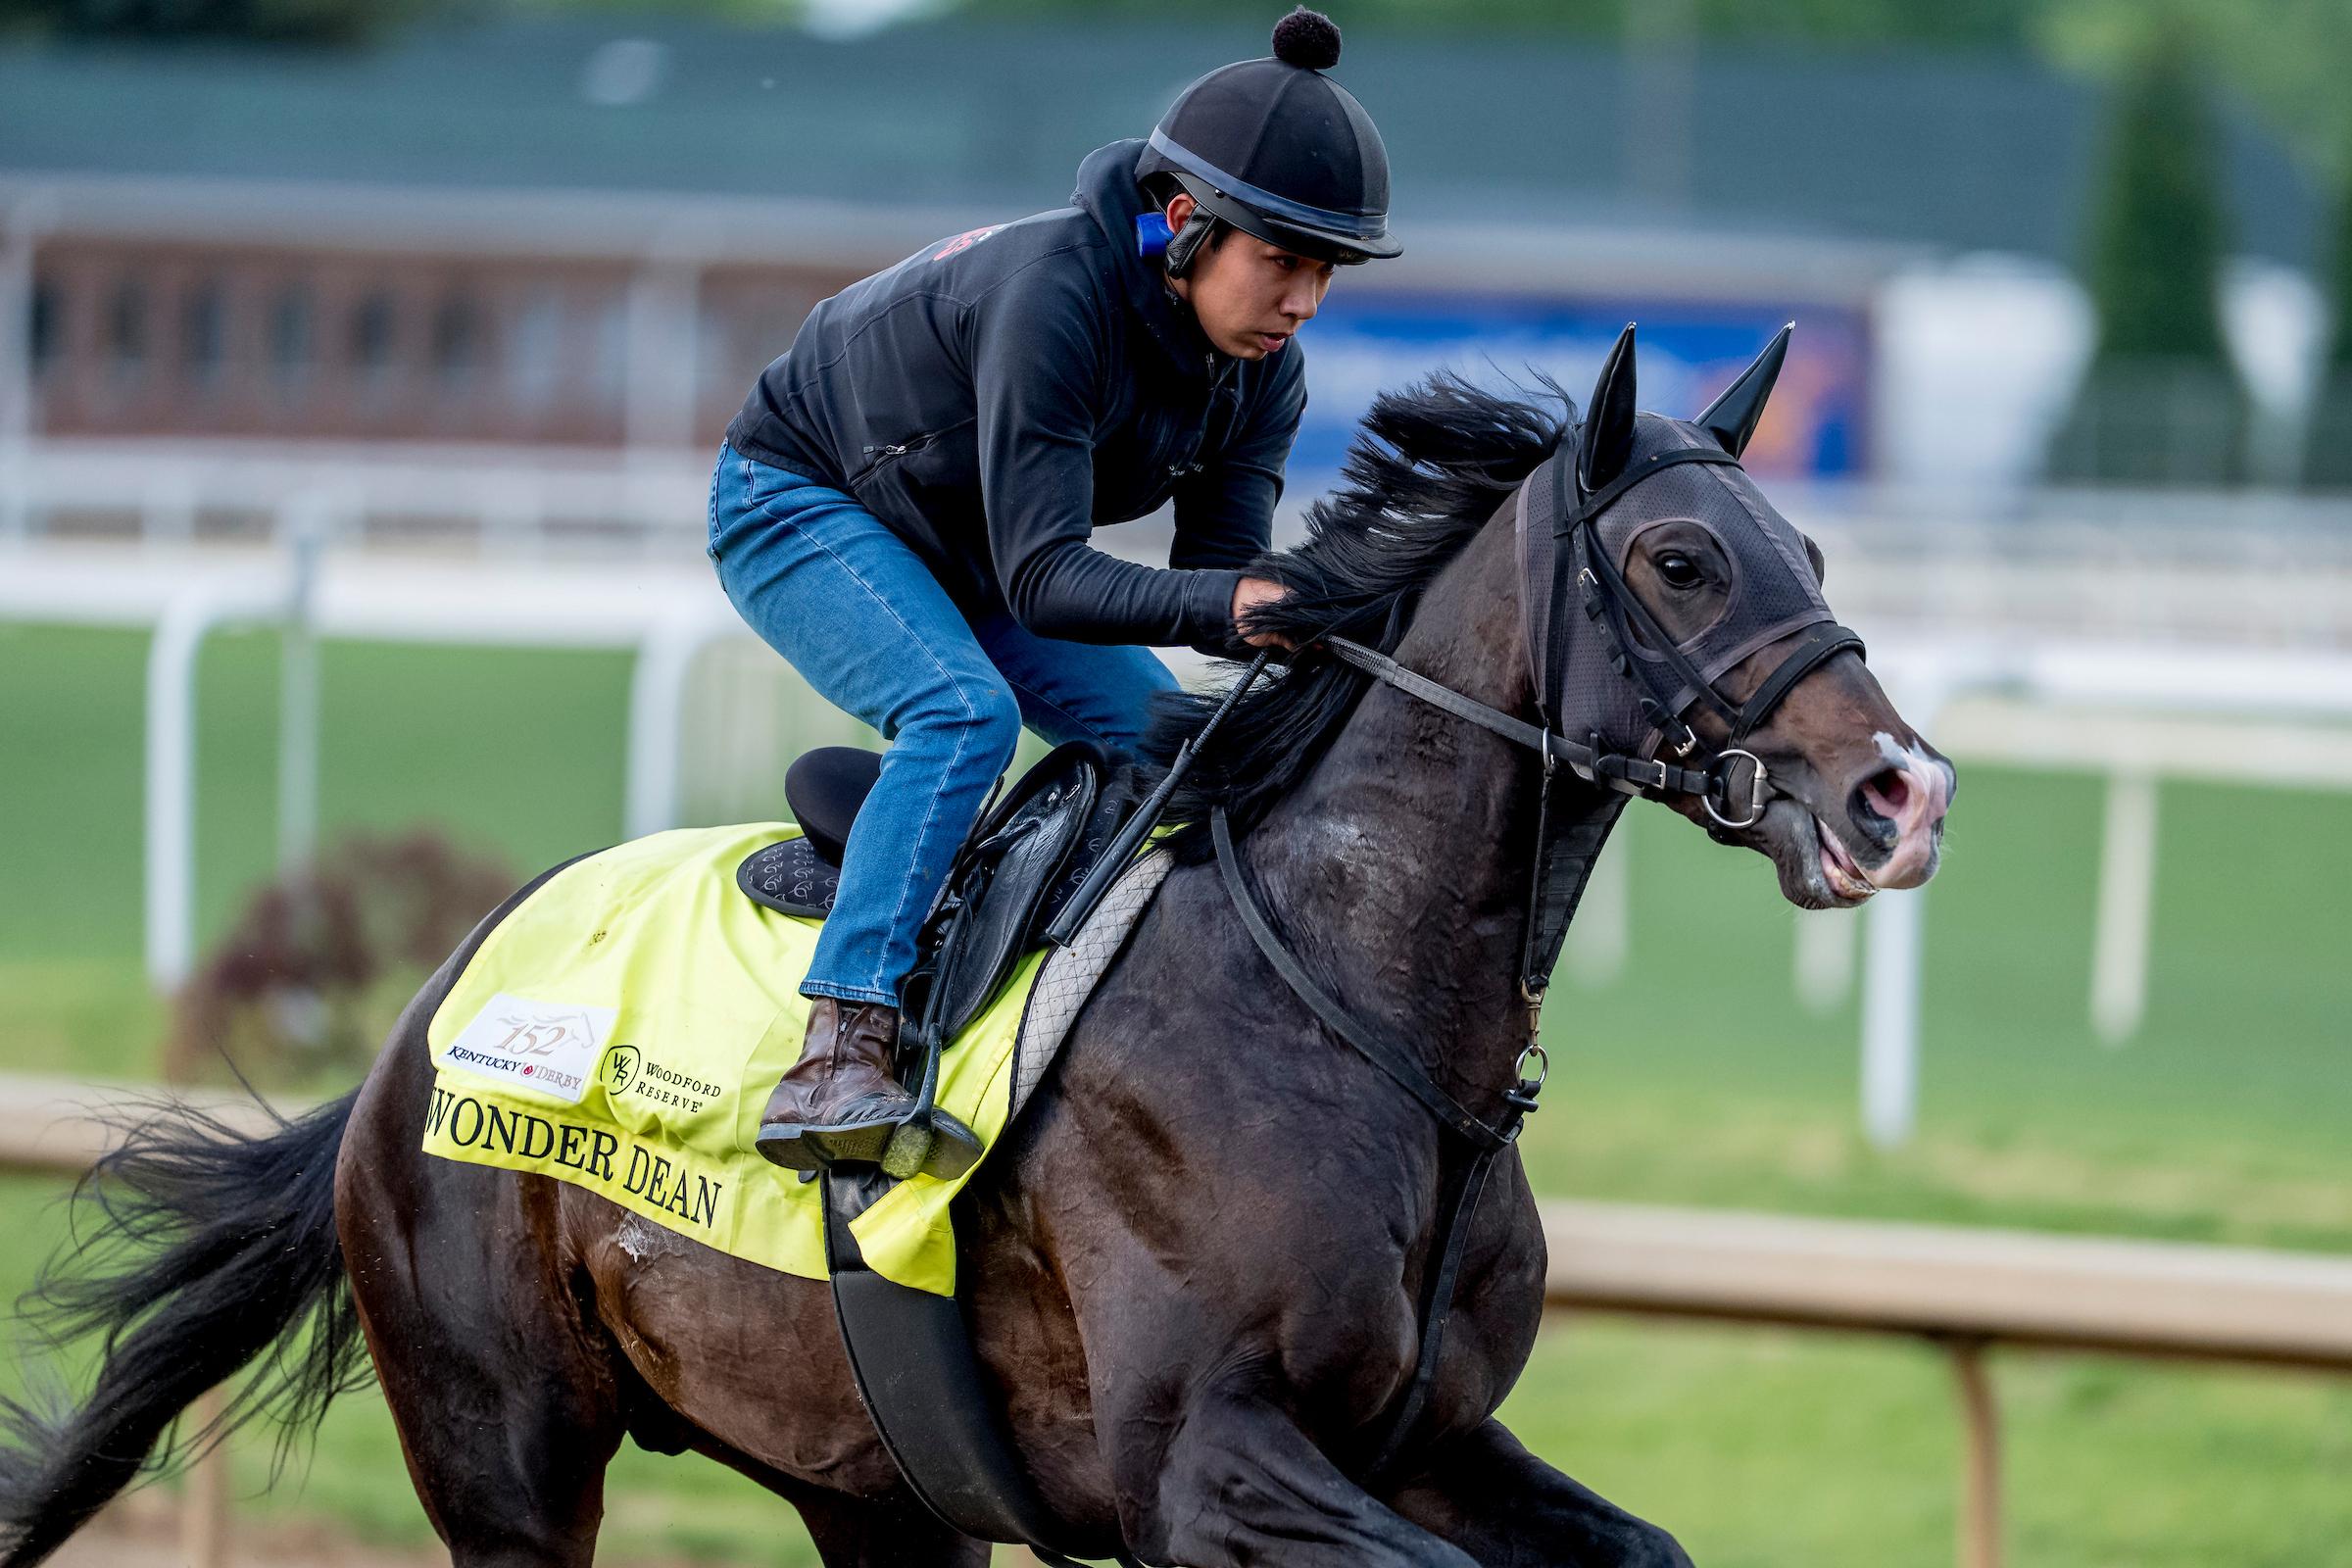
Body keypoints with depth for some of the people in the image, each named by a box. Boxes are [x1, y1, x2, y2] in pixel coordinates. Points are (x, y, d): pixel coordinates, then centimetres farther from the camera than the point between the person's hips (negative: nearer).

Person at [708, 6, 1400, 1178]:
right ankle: (836, 1063, -41)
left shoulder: (1263, 375, -13)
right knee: (964, 712, -32)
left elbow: (1220, 574, -14)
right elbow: (1042, 579, -41)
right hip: (800, 502, -8)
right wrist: (1236, 602, -53)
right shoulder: (1052, 292, -37)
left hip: (958, 554, 8)